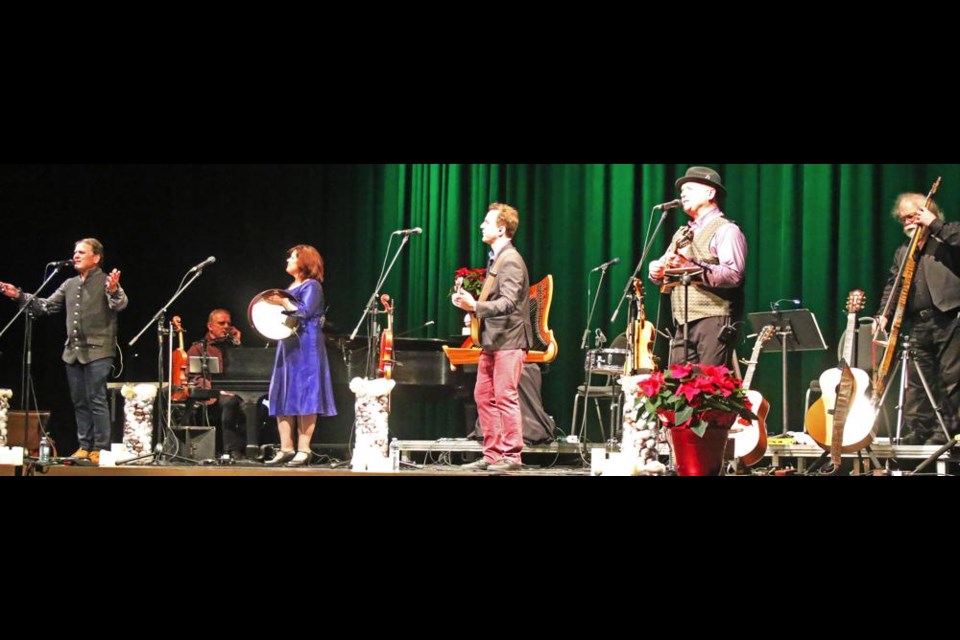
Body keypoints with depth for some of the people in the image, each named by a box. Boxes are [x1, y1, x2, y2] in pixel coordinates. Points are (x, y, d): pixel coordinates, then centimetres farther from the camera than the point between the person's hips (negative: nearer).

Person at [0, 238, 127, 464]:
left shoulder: (106, 281, -5)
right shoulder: (70, 285, 15)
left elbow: (120, 305, -21)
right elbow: (46, 306, 18)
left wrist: (114, 291, -43)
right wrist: (20, 296, 7)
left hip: (97, 352, -7)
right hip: (73, 352, 7)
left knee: (97, 401, -8)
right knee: (80, 402, 9)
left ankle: (100, 449, -6)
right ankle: (84, 447, 14)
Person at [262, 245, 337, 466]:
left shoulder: (311, 286, -4)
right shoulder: (291, 287, 21)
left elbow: (305, 312, -16)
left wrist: (283, 302, -18)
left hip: (306, 348, -9)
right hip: (288, 346, 9)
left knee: (304, 397, -9)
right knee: (282, 397, 3)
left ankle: (303, 450, -10)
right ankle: (286, 449, 3)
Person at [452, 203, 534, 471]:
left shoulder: (510, 260, -13)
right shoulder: (495, 258, 16)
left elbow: (507, 302, -22)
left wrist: (476, 306, -34)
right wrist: (471, 304, 9)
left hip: (508, 339, -10)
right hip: (492, 339, 10)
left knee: (505, 397, -7)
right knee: (483, 396, 9)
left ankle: (512, 455, -2)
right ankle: (492, 454, 14)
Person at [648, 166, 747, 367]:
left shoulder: (725, 230, -3)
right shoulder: (682, 234, 24)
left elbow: (733, 275, -16)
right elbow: (665, 272, 24)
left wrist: (691, 266, -22)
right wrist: (657, 270, 0)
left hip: (713, 321, -8)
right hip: (683, 324, 8)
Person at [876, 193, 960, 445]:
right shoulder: (903, 251, 21)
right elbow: (893, 284, 18)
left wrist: (934, 224, -12)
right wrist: (884, 314, 4)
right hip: (917, 323, 6)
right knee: (917, 380, 3)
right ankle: (919, 430, 7)